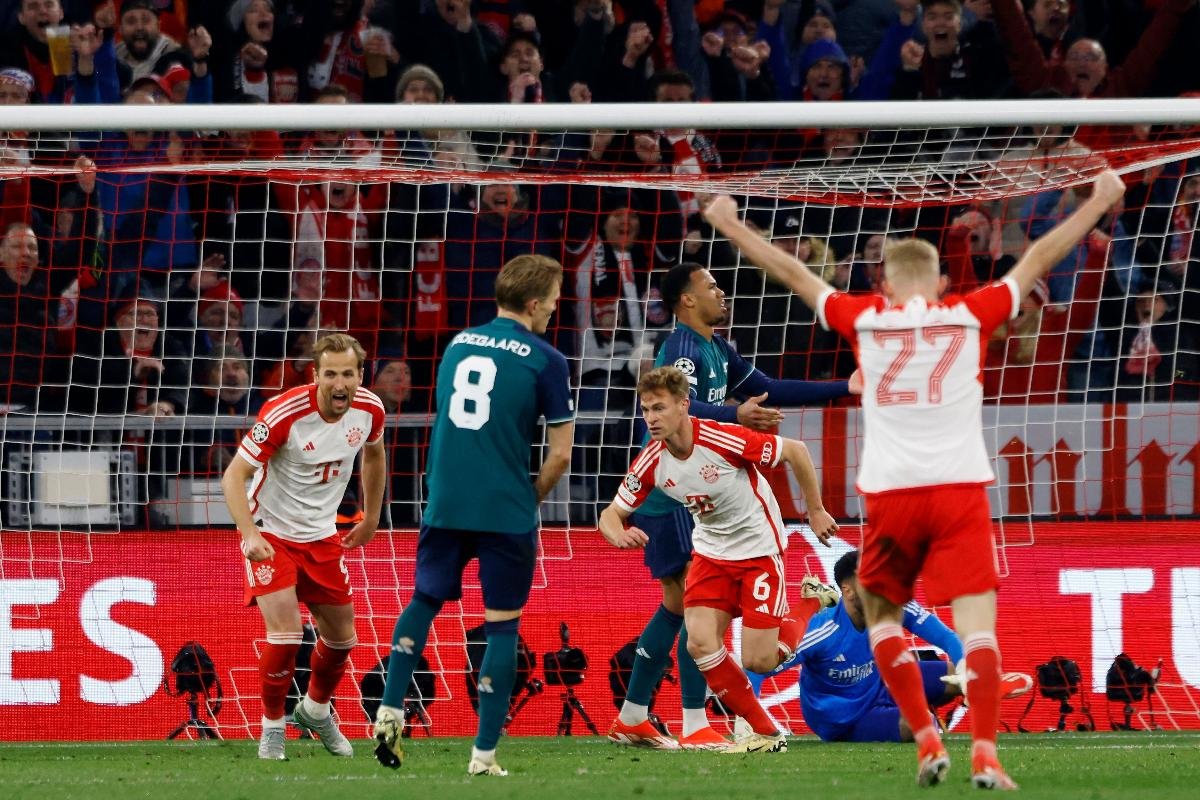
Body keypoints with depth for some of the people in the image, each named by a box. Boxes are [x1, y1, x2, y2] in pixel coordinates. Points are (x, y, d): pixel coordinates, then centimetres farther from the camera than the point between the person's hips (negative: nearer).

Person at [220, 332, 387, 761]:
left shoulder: (369, 410, -10)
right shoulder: (284, 413, -28)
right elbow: (234, 475, -24)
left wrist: (371, 519, 18)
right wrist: (250, 534, -37)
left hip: (322, 535, 6)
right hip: (270, 533, -6)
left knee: (341, 636, 12)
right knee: (286, 631, -19)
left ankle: (315, 710, 41)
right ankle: (272, 727, 3)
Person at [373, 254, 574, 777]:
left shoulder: (457, 345, 11)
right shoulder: (544, 360, -6)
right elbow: (560, 454, -6)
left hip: (444, 505, 4)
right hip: (507, 513, -4)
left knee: (425, 600, 23)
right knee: (502, 625, 6)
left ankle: (390, 712, 9)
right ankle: (484, 754, 3)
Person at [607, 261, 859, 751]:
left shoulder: (717, 350, 14)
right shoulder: (683, 347, -15)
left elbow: (770, 392, 22)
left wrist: (844, 388, 19)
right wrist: (735, 416, -51)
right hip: (670, 497, -10)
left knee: (676, 608, 14)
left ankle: (631, 719, 20)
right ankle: (695, 728, -13)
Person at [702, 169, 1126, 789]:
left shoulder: (864, 319, 6)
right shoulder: (969, 316, 5)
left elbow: (792, 272, 16)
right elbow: (1038, 260, 14)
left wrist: (730, 226, 28)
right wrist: (1099, 202, 24)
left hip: (891, 496, 1)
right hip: (960, 491, -1)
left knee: (881, 614, 19)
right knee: (976, 623, -6)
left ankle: (927, 742, 8)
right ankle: (984, 755, -20)